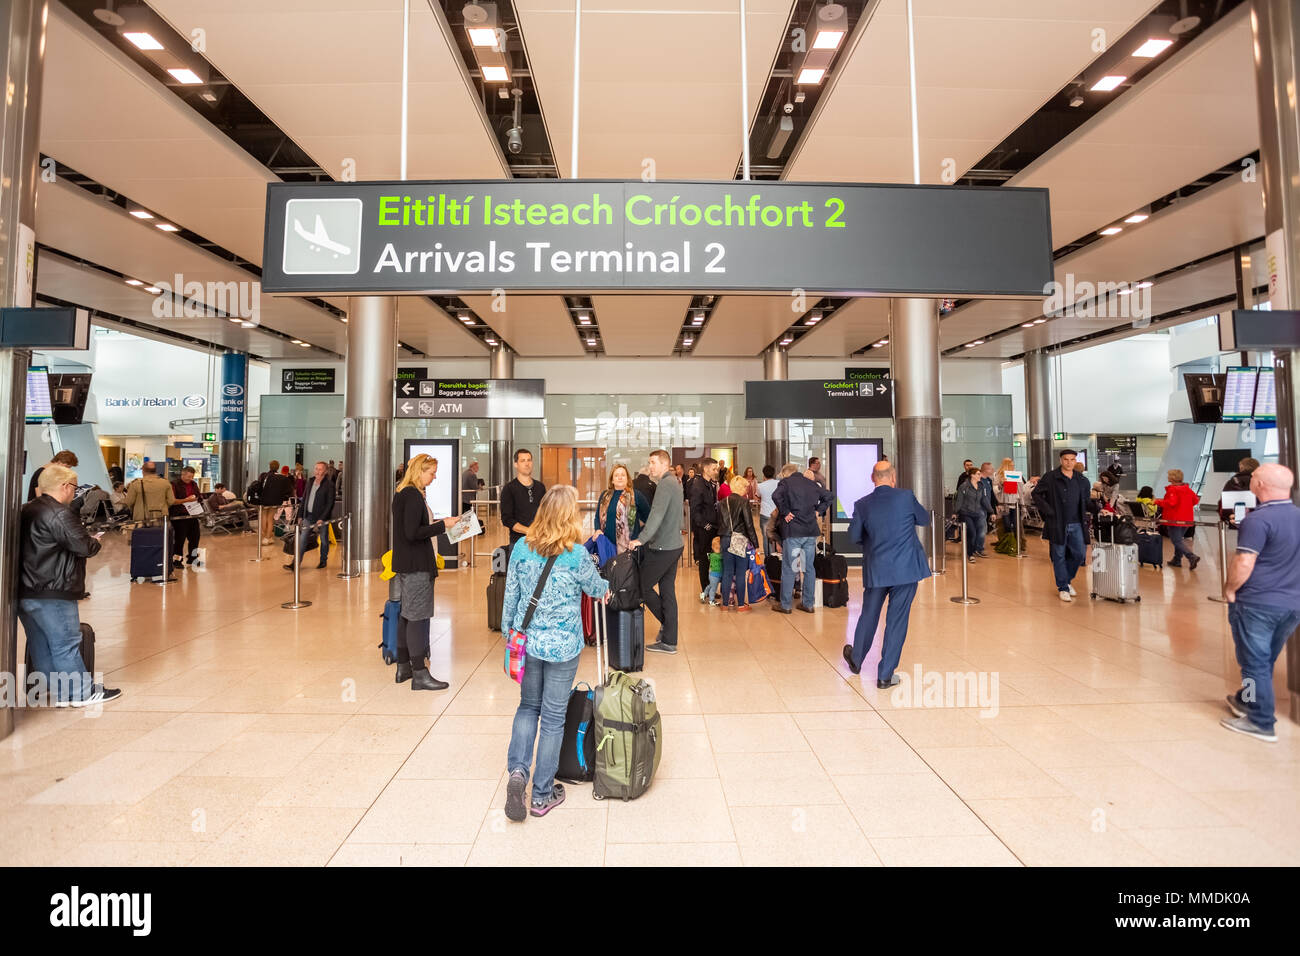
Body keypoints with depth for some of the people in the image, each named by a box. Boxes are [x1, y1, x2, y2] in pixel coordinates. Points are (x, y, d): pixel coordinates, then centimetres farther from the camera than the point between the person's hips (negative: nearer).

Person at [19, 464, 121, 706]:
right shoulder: (59, 514, -18)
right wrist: (95, 541, 2)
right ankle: (82, 693, 8)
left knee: (40, 645, 13)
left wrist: (87, 539, 10)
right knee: (66, 644, 0)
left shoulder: (26, 511, 11)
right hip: (51, 594, -9)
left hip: (24, 592, 9)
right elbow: (84, 547, -19)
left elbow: (45, 545, 15)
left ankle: (56, 692, 23)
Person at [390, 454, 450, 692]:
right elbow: (413, 533, -24)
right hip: (416, 565, -10)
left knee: (406, 615, 16)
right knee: (417, 617, -4)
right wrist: (442, 525, -18)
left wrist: (436, 522, 13)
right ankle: (419, 675, 2)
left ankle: (403, 667, 26)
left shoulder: (401, 492, 13)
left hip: (404, 563, 10)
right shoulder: (413, 496, -18)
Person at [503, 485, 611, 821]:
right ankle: (542, 795, 22)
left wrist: (508, 632, 17)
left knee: (528, 707, 23)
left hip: (527, 642, 4)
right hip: (562, 646, -3)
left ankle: (517, 771, 6)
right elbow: (596, 587, 3)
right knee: (553, 717, 10)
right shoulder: (577, 554, -15)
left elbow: (511, 594, 3)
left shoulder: (521, 547, -5)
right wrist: (606, 588, 27)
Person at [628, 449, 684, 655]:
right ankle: (669, 641, 16)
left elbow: (657, 515, -27)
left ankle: (666, 623, 14)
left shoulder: (665, 484, -15)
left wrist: (641, 539, -31)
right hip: (674, 545, 10)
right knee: (667, 591, 11)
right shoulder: (674, 482, 15)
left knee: (642, 586, 2)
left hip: (662, 548, -10)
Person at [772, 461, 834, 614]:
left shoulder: (786, 482, -4)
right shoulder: (812, 484, 12)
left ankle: (786, 605, 6)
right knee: (809, 567, 12)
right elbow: (829, 496, 18)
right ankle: (808, 604, 18)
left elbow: (776, 496, -21)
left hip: (794, 531, -5)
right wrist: (818, 511, 13)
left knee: (788, 568, 2)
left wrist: (785, 512, -11)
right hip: (811, 531, 5)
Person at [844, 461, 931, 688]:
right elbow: (925, 520, 7)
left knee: (869, 615, 19)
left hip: (875, 569, 2)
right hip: (906, 568, -2)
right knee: (897, 620, 6)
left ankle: (856, 659, 38)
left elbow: (854, 536, 2)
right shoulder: (906, 496, -9)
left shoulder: (862, 504, -5)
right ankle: (885, 675, 11)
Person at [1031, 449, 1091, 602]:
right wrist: (1049, 512, -9)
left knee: (1079, 554, 7)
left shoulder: (1082, 480, 9)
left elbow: (1086, 501, 22)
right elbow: (1036, 494, -4)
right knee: (1059, 556, 2)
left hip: (1076, 524, 5)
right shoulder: (1050, 477, -6)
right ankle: (1063, 588, 12)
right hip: (1057, 524, -4)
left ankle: (1067, 579, 31)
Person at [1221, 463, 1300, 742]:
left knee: (1255, 662, 3)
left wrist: (1230, 589, -7)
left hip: (1257, 604, -7)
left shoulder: (1258, 520, -19)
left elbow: (1244, 564, -22)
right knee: (1267, 660, 19)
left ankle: (1261, 723, 10)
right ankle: (1246, 700, 34)